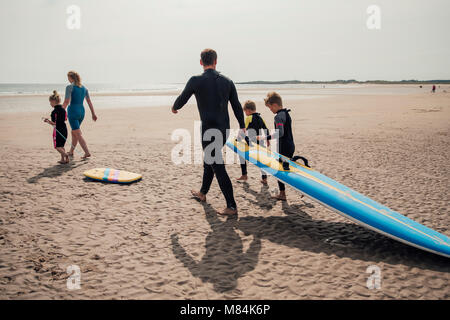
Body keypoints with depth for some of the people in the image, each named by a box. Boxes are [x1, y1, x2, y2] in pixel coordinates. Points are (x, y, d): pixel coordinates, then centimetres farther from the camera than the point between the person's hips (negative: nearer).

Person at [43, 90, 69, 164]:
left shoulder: (54, 111, -15)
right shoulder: (63, 109, 8)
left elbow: (54, 123, -17)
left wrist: (48, 121, 3)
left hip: (58, 130, -7)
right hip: (64, 129, 7)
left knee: (57, 146, 0)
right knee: (61, 145, 16)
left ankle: (65, 155, -21)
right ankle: (63, 159, 14)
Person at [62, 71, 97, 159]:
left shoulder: (69, 87, -10)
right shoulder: (84, 88, 8)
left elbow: (66, 101, -16)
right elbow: (89, 101, 9)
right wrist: (93, 113, 12)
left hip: (73, 111, -7)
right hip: (81, 111, 7)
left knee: (78, 135, -5)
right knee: (74, 133, 21)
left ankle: (87, 152, -14)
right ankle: (71, 152, 31)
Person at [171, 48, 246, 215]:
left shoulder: (196, 81, -10)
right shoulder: (227, 81, 3)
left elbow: (181, 100, 2)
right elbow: (237, 106, 8)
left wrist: (174, 108, 25)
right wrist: (242, 126, 20)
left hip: (209, 131, -6)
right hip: (224, 130, 7)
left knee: (218, 167, -3)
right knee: (209, 161, 24)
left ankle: (231, 206, -1)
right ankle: (202, 193, 43)